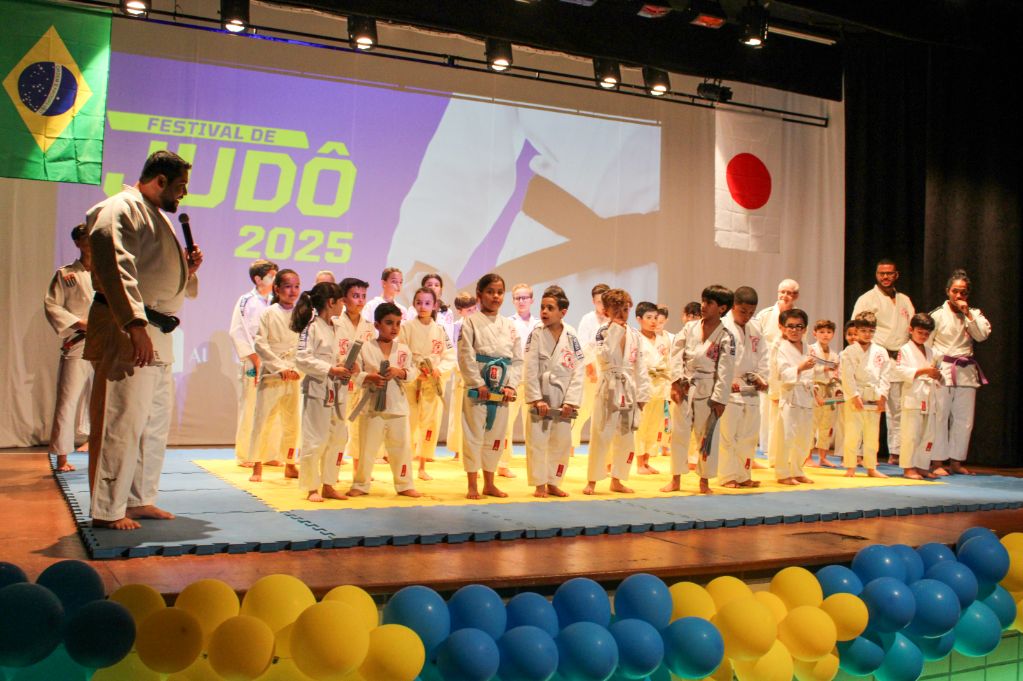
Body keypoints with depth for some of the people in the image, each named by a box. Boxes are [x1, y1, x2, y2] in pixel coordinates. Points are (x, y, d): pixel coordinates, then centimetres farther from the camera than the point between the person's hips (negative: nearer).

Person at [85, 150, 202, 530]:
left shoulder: (158, 217, 23)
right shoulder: (119, 210, -9)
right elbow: (115, 268, -22)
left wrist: (188, 267, 10)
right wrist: (135, 323, -30)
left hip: (157, 334, 10)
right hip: (127, 333, -10)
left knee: (157, 421, 14)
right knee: (122, 421, -8)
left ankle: (140, 499, 24)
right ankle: (107, 510, 0)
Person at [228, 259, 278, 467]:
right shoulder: (247, 301, -4)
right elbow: (237, 333, -9)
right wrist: (255, 360, -12)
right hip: (254, 365, -5)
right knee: (250, 409, -3)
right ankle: (244, 455, 7)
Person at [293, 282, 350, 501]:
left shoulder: (332, 328, 14)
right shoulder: (312, 327, -13)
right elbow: (302, 360, -20)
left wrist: (343, 367, 4)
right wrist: (331, 370, -21)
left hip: (335, 391, 9)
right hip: (317, 390, -9)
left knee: (337, 438, 13)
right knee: (315, 440, -3)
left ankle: (327, 485, 23)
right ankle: (311, 489, 9)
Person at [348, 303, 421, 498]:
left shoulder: (404, 349, 5)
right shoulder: (365, 348, -4)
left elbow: (411, 372, 0)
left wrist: (399, 371, -18)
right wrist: (370, 378, -21)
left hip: (398, 406, 3)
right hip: (372, 406, -3)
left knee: (401, 447, 9)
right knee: (367, 447, 7)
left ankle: (404, 485, 21)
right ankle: (360, 484, 21)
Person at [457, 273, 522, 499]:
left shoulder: (510, 326, 10)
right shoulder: (471, 322, -4)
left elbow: (518, 359, 8)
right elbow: (466, 356, -10)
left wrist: (511, 386, -4)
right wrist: (479, 385, -15)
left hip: (501, 389, 5)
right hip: (477, 387, -5)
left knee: (496, 436, 11)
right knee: (474, 435, -1)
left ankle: (489, 484, 23)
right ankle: (472, 485, 9)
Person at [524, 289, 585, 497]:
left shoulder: (571, 338, 0)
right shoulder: (536, 334, -4)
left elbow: (578, 372, -1)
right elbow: (530, 369, -8)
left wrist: (571, 401, -8)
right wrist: (536, 399, -14)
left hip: (563, 399, 2)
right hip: (540, 397, -2)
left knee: (562, 443, 8)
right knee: (537, 441, -2)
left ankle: (553, 483, 22)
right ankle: (539, 484, 10)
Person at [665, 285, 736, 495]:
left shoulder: (726, 337, -7)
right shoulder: (690, 328, 3)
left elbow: (726, 370, -8)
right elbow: (676, 354, 1)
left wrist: (720, 399, -11)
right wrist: (677, 382, -8)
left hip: (707, 391, -3)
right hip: (685, 388, 3)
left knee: (706, 435, 5)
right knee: (679, 432, 7)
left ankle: (704, 481, 19)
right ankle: (676, 480, 19)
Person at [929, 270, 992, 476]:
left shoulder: (974, 314, 10)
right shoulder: (938, 315, -1)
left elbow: (982, 335, -6)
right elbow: (926, 344, 0)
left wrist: (967, 314, -9)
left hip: (967, 371, 4)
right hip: (943, 371, -4)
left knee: (964, 419, 6)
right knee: (940, 416, -6)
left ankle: (957, 461, 16)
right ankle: (937, 462, 1)